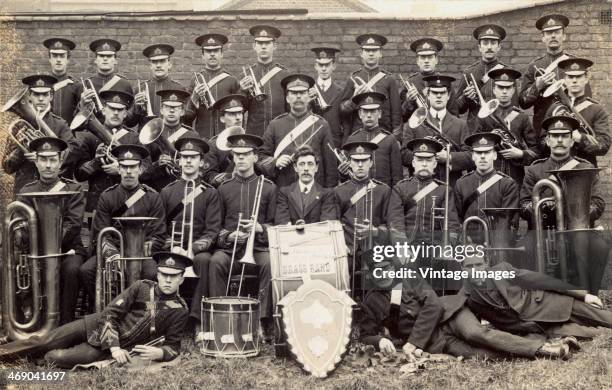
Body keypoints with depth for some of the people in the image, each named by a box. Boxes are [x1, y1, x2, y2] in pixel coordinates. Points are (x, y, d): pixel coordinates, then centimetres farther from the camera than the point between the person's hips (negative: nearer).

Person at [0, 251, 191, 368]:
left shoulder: (179, 310, -10)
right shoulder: (141, 287, -8)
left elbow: (174, 347, -3)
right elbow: (109, 313, -10)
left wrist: (160, 352, -27)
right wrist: (114, 347, -21)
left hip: (113, 348, -1)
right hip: (97, 326, 1)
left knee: (54, 358, -18)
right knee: (42, 342, -2)